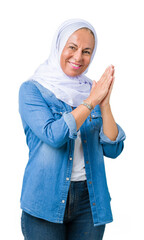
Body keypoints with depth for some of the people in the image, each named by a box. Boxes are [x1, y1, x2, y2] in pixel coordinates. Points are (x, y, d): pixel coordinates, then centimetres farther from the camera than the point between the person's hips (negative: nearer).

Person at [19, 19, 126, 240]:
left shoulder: (92, 90, 7)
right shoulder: (32, 89, -4)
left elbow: (113, 150, 0)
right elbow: (53, 135, -20)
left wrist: (104, 104, -11)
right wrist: (91, 101, -15)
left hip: (90, 199, 4)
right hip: (46, 201, -3)